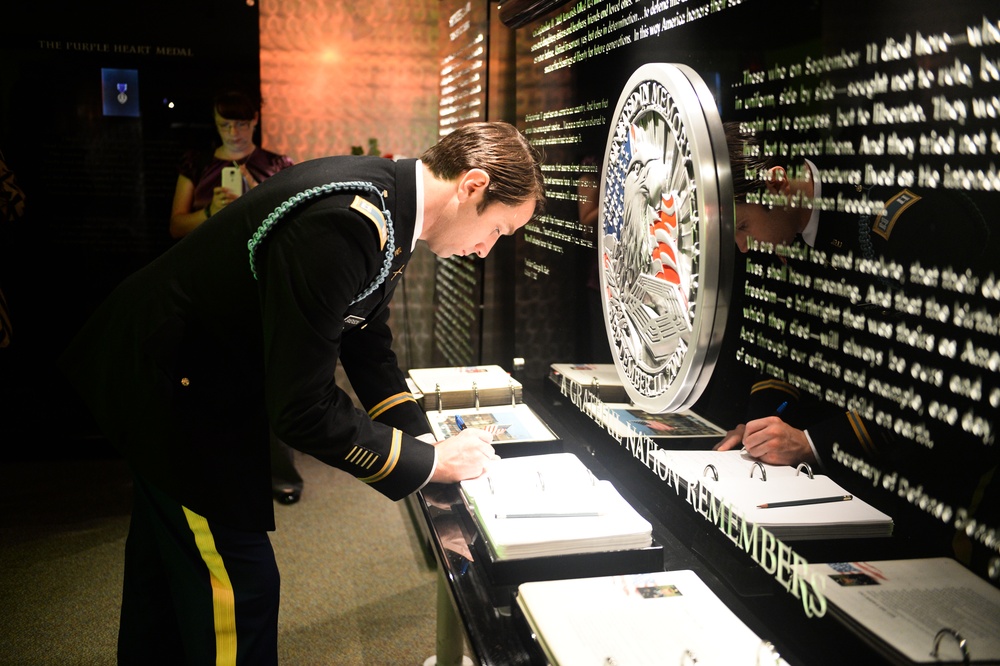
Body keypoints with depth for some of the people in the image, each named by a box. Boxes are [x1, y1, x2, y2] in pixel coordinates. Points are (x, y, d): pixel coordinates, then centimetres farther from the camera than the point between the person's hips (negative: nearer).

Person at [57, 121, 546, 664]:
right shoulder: (340, 227, -35)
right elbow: (302, 410, -31)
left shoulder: (386, 207, -4)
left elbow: (367, 340, 8)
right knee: (239, 585, -1)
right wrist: (431, 462, -21)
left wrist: (423, 438, 0)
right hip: (164, 388, -10)